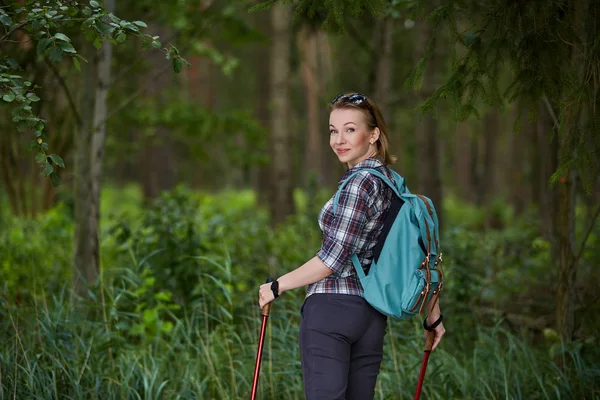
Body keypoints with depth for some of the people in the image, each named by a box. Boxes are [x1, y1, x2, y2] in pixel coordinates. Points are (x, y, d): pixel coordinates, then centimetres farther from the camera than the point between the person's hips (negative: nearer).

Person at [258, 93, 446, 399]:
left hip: (331, 308, -9)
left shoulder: (359, 183, -13)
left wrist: (277, 287, -6)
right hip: (372, 315, 9)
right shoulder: (391, 181, 12)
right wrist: (433, 311, 26)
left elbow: (333, 259, -15)